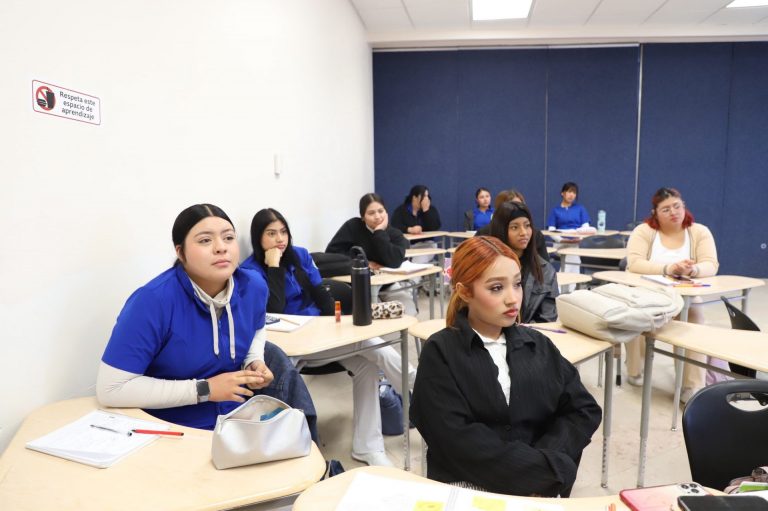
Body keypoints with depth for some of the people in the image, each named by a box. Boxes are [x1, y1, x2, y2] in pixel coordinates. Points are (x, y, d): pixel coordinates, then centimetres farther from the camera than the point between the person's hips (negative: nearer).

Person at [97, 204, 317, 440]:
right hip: (175, 431, -6)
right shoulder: (153, 300, -23)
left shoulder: (253, 286, -7)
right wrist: (204, 390, -23)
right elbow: (110, 389, -22)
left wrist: (255, 363, -5)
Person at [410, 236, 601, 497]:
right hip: (467, 486, -2)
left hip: (541, 484, 3)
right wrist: (549, 468, -14)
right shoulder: (440, 353, -5)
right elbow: (456, 439, -13)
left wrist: (543, 459, -11)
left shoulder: (537, 345, 9)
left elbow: (584, 409, 5)